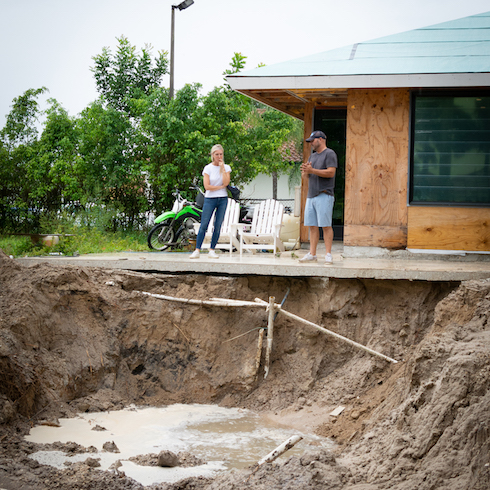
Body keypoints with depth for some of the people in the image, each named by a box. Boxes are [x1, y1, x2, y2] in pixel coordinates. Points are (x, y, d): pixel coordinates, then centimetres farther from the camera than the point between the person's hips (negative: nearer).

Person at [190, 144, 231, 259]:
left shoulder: (226, 167, 7)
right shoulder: (208, 168, 1)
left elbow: (226, 182, -9)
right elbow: (207, 186, -8)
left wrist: (222, 167, -10)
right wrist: (221, 187, -9)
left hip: (223, 199, 2)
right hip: (210, 199, -2)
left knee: (218, 226, 0)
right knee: (204, 225, -8)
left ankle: (212, 250, 7)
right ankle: (197, 250, -7)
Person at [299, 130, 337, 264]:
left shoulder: (329, 154, -3)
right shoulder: (313, 156, 22)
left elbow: (331, 172, -15)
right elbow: (307, 174, 21)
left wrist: (312, 170, -18)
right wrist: (305, 171, -3)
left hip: (324, 195, -8)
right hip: (311, 195, 8)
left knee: (326, 225, -8)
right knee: (312, 226, 5)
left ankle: (328, 255, -7)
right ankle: (312, 254, 6)